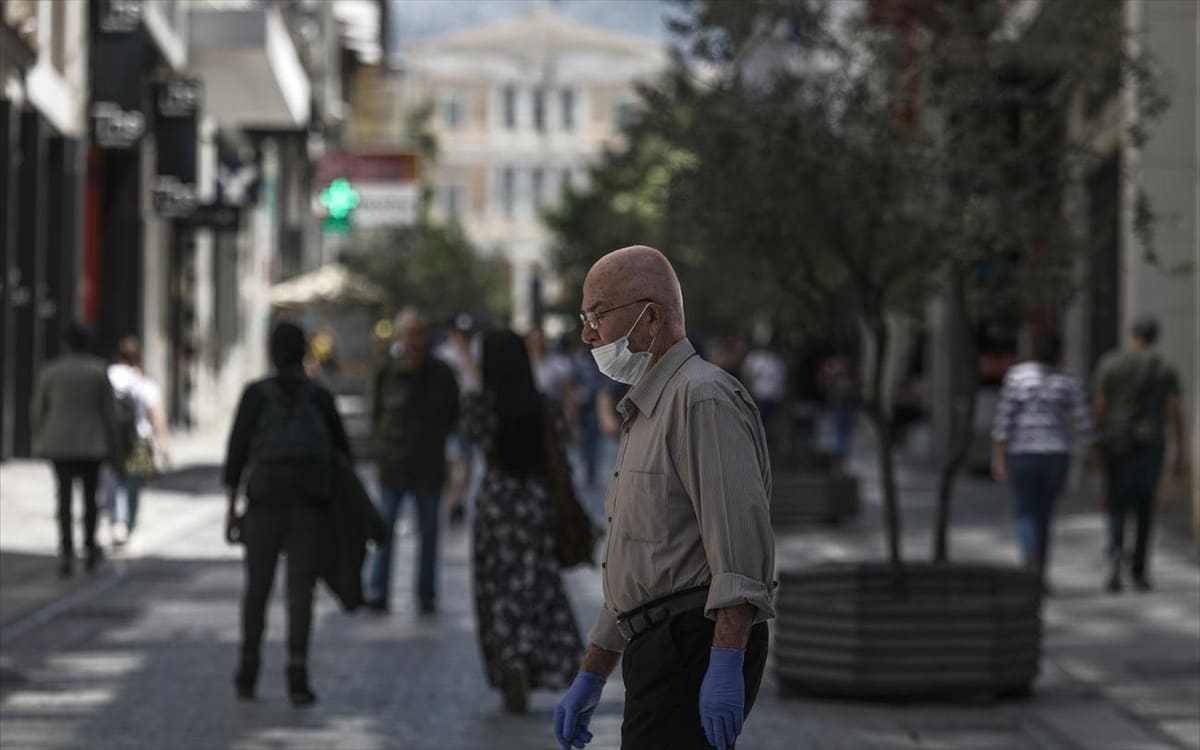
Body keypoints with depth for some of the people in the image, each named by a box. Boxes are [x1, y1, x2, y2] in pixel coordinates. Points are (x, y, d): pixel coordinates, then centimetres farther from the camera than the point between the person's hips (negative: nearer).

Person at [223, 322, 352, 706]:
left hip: (265, 499, 0)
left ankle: (247, 674, 14)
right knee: (300, 589, -1)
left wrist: (231, 506, 0)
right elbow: (341, 451, 6)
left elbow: (237, 449, -3)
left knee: (257, 585, 13)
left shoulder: (256, 393, 1)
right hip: (309, 502, 0)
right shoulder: (320, 396, 5)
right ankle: (297, 673, -12)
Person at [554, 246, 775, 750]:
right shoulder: (645, 414, 23)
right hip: (657, 649, 10)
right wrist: (589, 679, 26)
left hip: (695, 647, -10)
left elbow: (742, 538, -21)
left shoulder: (704, 397, -10)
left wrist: (725, 666, -27)